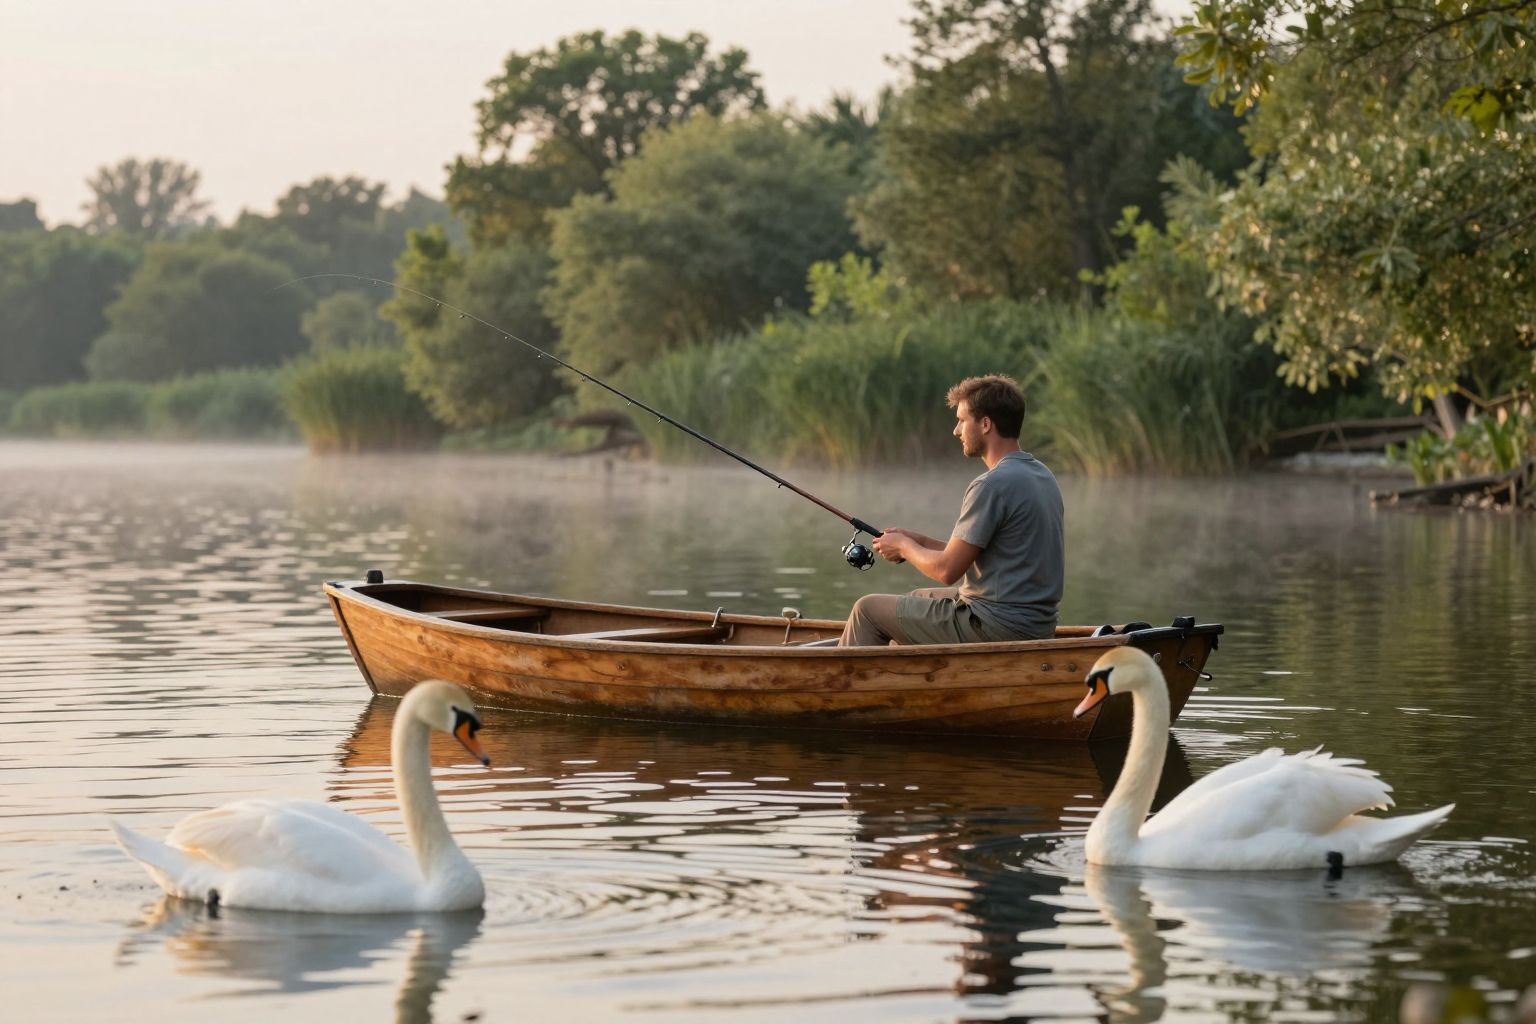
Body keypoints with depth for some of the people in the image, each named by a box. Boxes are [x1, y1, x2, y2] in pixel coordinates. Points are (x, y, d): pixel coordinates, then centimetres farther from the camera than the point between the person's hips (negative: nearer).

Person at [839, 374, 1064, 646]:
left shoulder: (993, 486, -21)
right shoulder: (1041, 475, 9)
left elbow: (947, 570, -18)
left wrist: (904, 546, 1)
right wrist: (919, 541, 12)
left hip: (995, 630, -9)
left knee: (867, 610, 5)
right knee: (917, 599, 33)